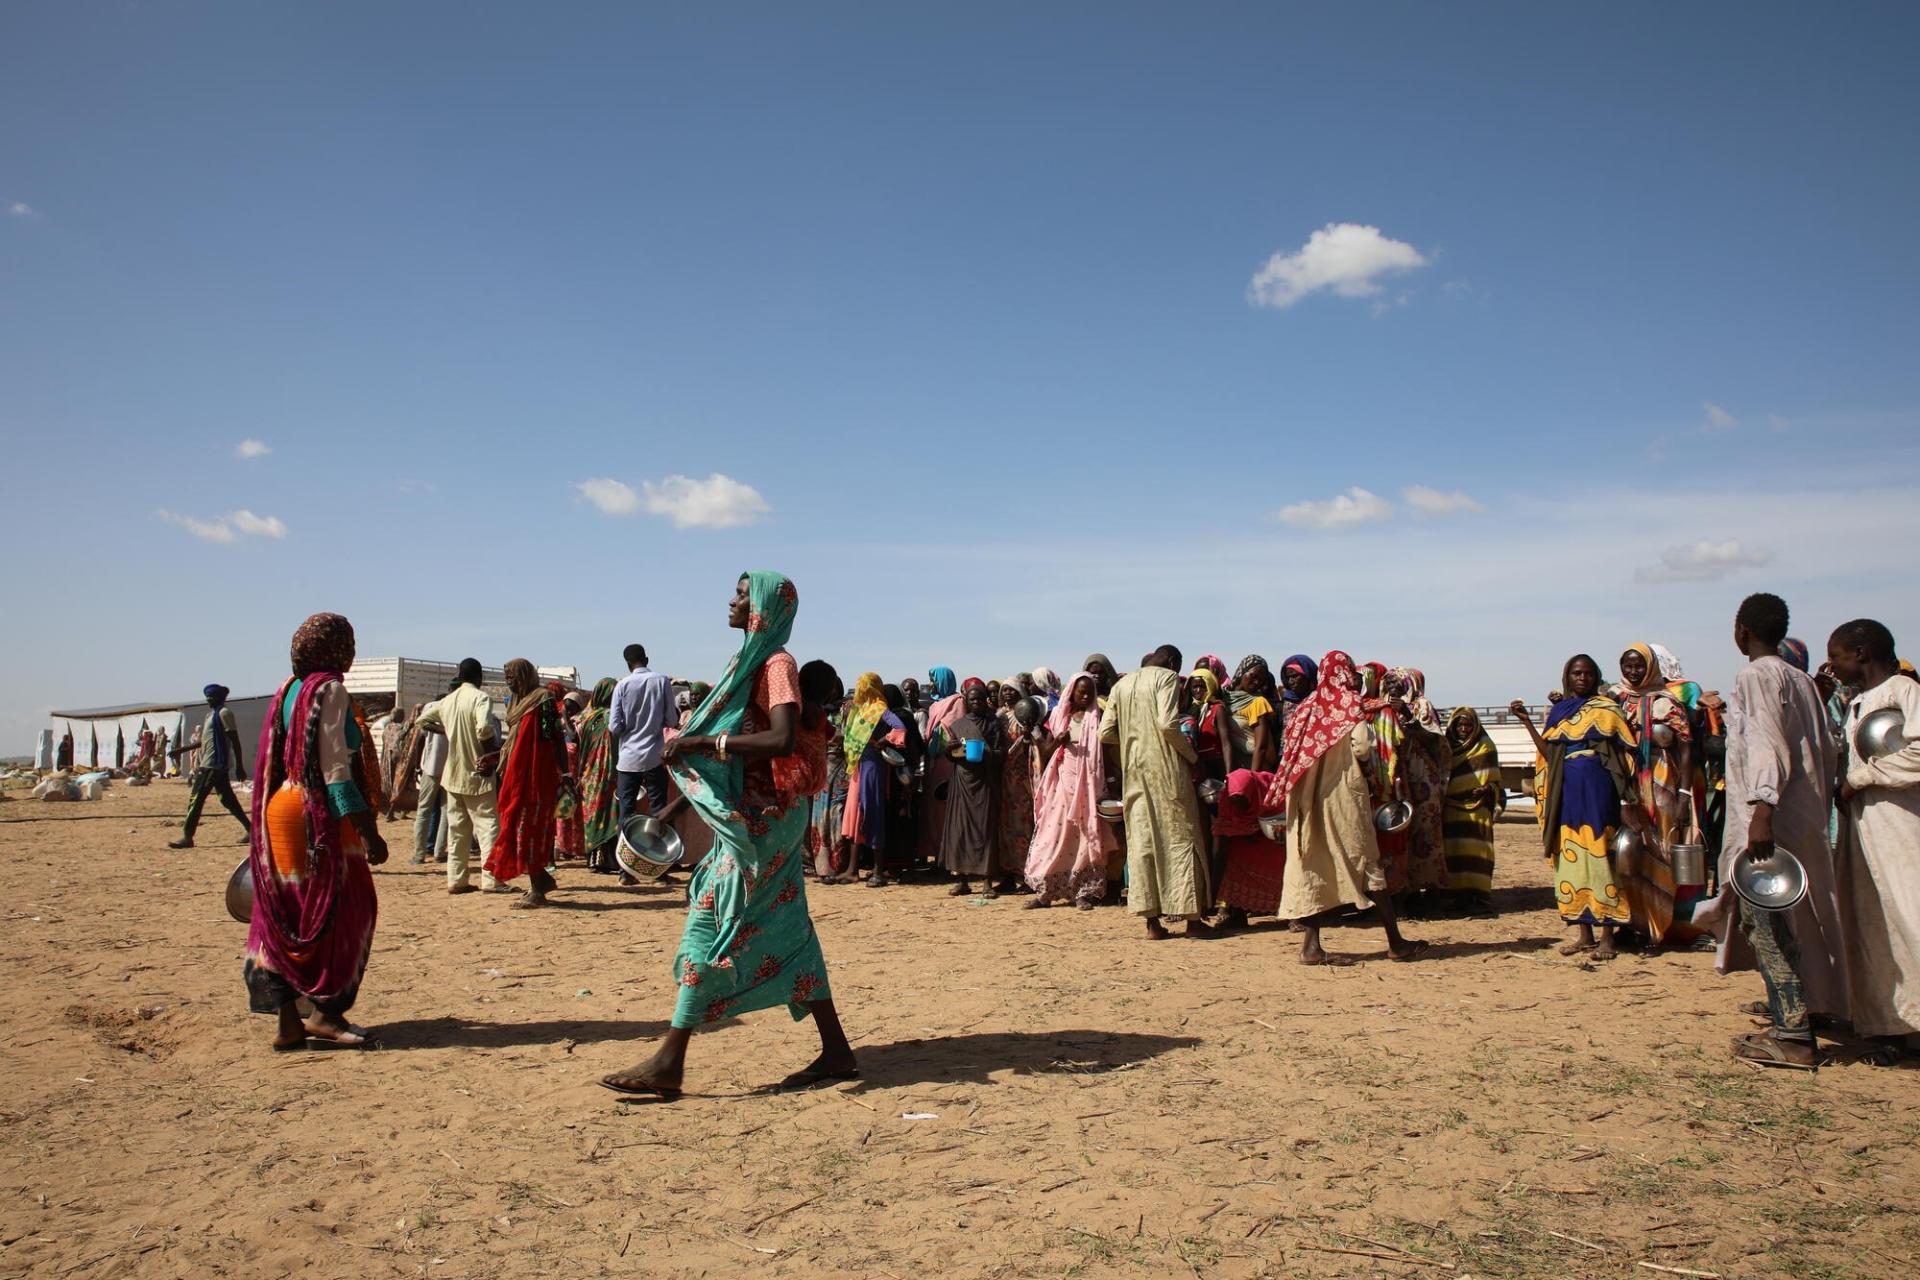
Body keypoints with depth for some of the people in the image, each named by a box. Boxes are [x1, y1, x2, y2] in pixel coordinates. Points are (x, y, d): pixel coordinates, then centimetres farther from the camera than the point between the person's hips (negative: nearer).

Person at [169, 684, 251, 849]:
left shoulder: (224, 713, -11)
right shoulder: (212, 713, 18)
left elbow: (235, 739, -15)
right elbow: (203, 740, 27)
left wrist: (239, 766, -19)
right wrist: (182, 749, 25)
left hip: (214, 764, -10)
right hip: (217, 764, 10)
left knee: (196, 799, -7)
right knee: (227, 799, 9)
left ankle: (187, 837, -4)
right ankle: (250, 830, 9)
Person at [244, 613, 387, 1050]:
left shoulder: (288, 690, 13)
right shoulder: (329, 689, -11)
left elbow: (274, 762, 16)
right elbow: (335, 769, -17)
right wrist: (369, 831, -18)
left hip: (280, 811, 9)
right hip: (320, 815, -9)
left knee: (285, 915, 9)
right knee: (341, 911, 1)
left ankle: (288, 1021, 14)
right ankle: (326, 1013, 6)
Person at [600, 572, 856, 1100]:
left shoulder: (777, 664, -12)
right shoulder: (752, 660, 16)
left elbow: (783, 739, -27)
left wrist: (703, 742, -26)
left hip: (761, 818, -10)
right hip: (746, 814, 10)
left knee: (709, 926, -8)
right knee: (785, 931, 11)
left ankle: (669, 1063, -3)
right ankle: (836, 1051, 17)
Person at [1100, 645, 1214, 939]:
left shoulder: (1121, 684, 15)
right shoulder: (1167, 677, -2)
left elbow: (1105, 732, 9)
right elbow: (1167, 724, -17)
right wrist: (1191, 755, -5)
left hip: (1133, 770, 5)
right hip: (1165, 767, -5)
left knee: (1141, 838, 5)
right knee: (1180, 836, 1)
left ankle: (1152, 921, 4)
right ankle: (1192, 918, 2)